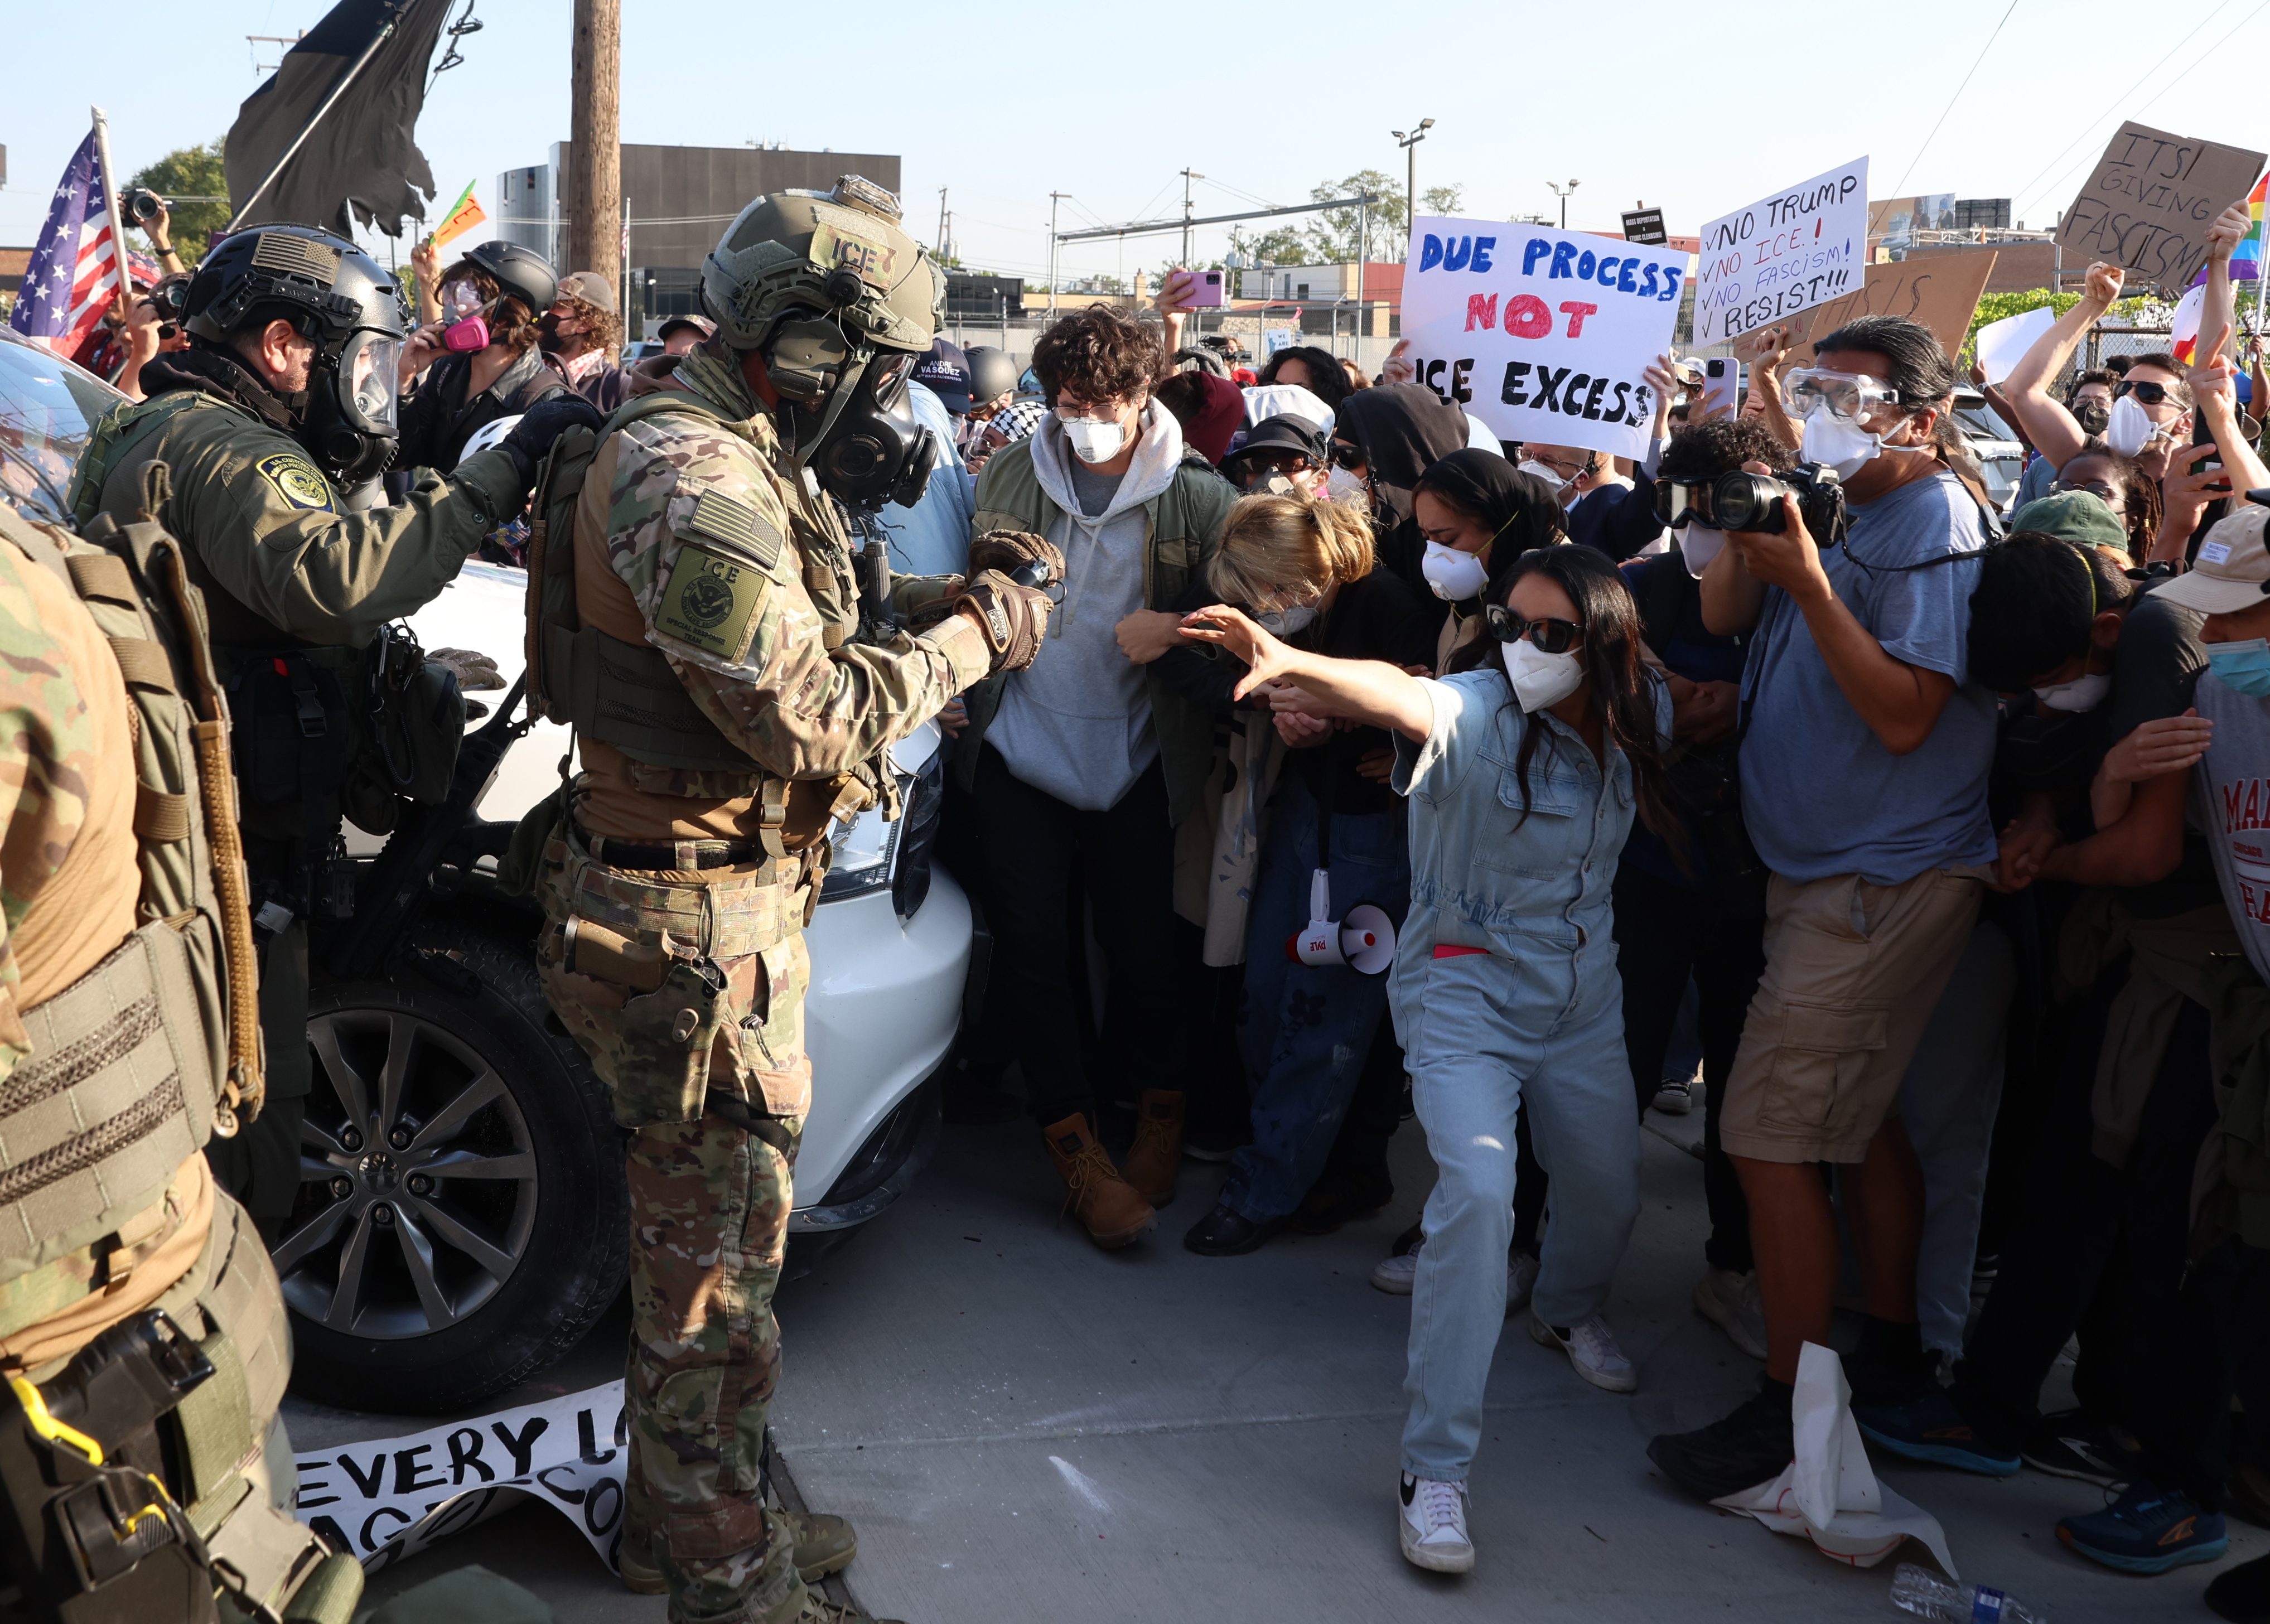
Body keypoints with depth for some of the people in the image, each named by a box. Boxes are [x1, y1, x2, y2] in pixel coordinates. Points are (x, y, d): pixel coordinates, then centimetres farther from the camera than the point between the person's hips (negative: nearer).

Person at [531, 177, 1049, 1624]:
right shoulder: (691, 475, -22)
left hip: (741, 894, 11)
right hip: (698, 925, -11)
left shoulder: (744, 455, 12)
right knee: (717, 1264, 2)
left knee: (699, 1233, 21)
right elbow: (808, 715, -25)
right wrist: (971, 641, -14)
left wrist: (943, 613, 1)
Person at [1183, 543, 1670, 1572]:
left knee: (1608, 1192, 20)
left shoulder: (1635, 723, -5)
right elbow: (1398, 697, -43)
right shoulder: (1476, 712, -22)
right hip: (1463, 996, -6)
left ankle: (1567, 1313, 57)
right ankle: (1434, 1470, -16)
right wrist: (1297, 667, -67)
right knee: (1479, 1189, -26)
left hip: (1582, 1001, 6)